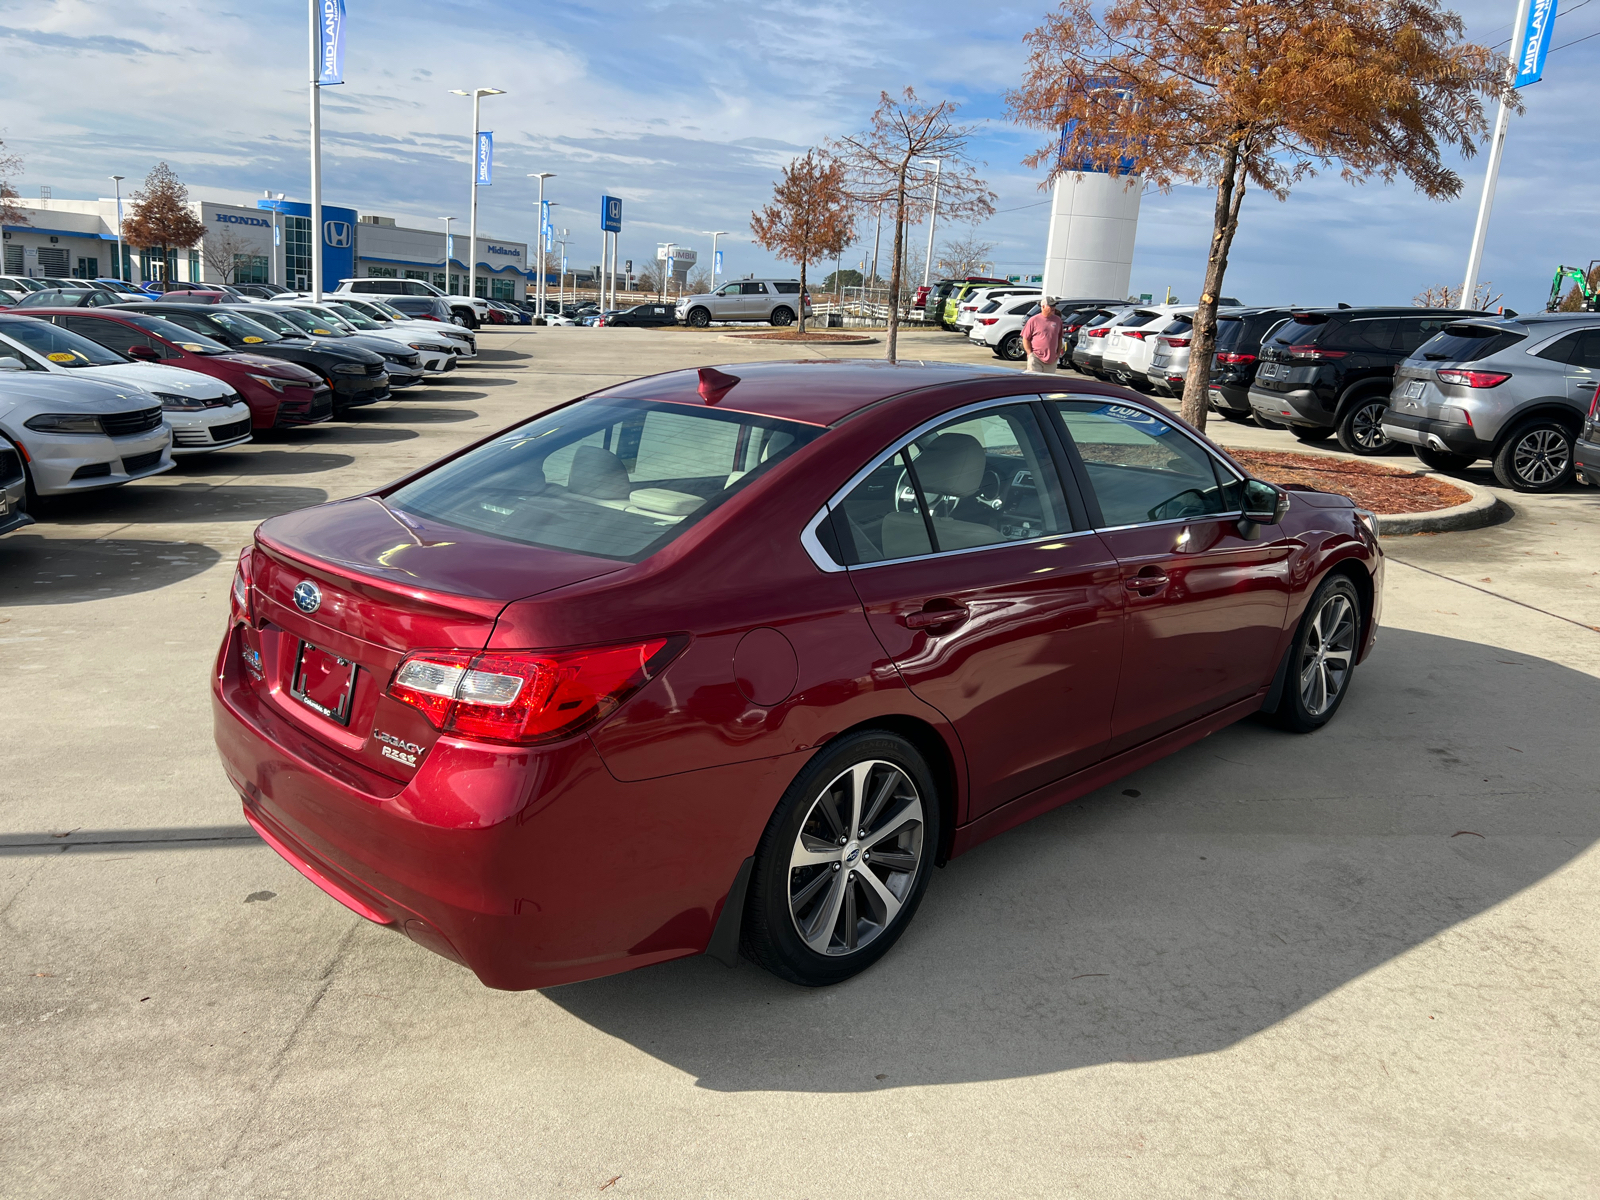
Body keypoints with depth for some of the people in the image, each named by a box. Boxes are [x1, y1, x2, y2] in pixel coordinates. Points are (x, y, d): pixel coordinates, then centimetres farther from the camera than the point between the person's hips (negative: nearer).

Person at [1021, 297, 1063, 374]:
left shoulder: (1057, 320, 9)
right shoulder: (1033, 320, -4)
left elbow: (1059, 338, 18)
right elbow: (1025, 339, -2)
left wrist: (1058, 353, 9)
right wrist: (1030, 354, -9)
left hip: (1052, 360, 4)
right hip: (1036, 359, -4)